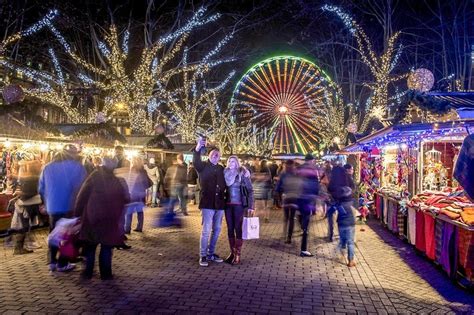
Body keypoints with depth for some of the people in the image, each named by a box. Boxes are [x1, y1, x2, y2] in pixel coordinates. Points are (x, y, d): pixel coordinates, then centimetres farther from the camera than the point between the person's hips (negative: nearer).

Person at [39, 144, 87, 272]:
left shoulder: (47, 167, 7)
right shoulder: (77, 166, -7)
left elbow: (41, 189, 8)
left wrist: (47, 203, 19)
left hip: (53, 207, 4)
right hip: (70, 207, -4)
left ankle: (52, 262, 19)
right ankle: (62, 264, 8)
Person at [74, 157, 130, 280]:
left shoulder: (93, 177, -3)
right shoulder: (118, 182, -2)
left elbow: (82, 196, -5)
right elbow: (126, 199, 1)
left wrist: (77, 213, 2)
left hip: (92, 218, 0)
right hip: (110, 220, 0)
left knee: (90, 246, 14)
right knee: (106, 247, 9)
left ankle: (87, 272, 18)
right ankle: (105, 273, 11)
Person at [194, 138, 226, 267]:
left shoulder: (221, 169, 11)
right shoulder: (203, 166, -2)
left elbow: (225, 184, 11)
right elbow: (195, 162, -23)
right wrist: (198, 148, -42)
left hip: (219, 203, 5)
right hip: (207, 203, -5)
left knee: (216, 230, 12)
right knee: (206, 230, -4)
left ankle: (211, 253, 26)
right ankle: (203, 256, 7)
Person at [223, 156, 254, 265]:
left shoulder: (242, 174, -5)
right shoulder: (225, 173, 7)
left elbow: (250, 190, -6)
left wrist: (250, 206, -12)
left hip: (239, 205, -4)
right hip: (228, 204, 5)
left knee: (238, 228, -2)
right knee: (230, 229, 8)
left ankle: (238, 255, 4)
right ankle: (232, 252, 18)